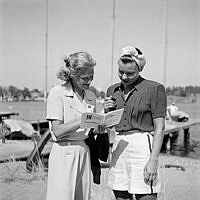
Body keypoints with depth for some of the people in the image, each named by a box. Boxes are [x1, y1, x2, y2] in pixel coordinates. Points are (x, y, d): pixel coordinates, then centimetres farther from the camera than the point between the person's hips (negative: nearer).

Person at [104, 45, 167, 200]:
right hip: (119, 148, 6)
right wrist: (107, 111, -1)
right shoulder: (113, 90, 11)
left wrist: (153, 160, -15)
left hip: (142, 147, -6)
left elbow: (159, 127, -8)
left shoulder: (154, 89, -6)